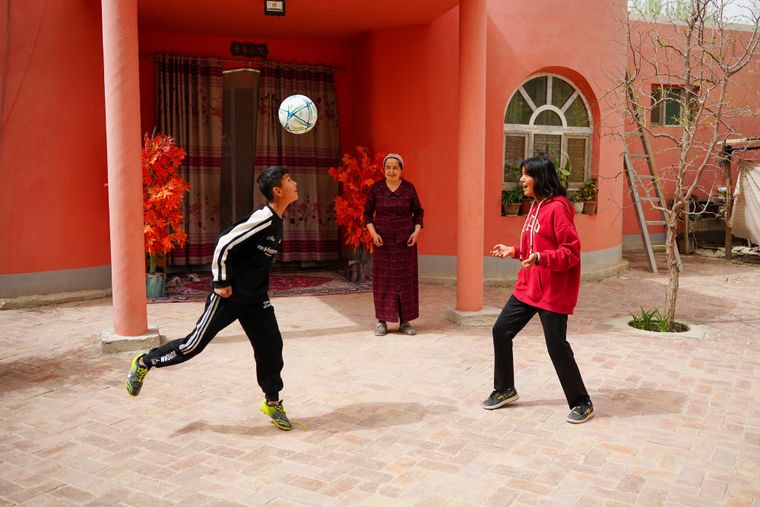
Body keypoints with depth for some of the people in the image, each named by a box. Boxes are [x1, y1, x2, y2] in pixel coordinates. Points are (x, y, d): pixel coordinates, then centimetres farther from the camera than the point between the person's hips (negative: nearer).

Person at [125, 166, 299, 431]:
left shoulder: (277, 222, 6)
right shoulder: (262, 218, -22)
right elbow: (224, 244, -25)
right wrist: (221, 282, -18)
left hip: (256, 300, 8)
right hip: (229, 296, -8)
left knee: (271, 346, 3)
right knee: (195, 344, 1)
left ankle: (272, 402, 20)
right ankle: (144, 363, 22)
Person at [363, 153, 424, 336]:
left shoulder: (409, 188, 0)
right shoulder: (376, 188, -1)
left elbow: (418, 212, 6)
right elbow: (367, 213, 4)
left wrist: (417, 231, -8)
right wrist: (373, 232, -9)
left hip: (405, 240, 0)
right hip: (383, 240, 0)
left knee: (406, 279, 3)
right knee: (383, 280, 1)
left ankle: (405, 321, 11)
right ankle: (381, 321, 8)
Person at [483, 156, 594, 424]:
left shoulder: (557, 208, -17)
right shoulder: (535, 206, 10)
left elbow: (571, 251, -21)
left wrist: (539, 258, -31)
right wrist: (513, 251, 15)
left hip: (553, 291, -9)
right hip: (527, 287, 9)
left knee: (557, 346, -1)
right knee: (501, 331, 9)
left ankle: (582, 403, 18)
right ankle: (505, 390, 26)